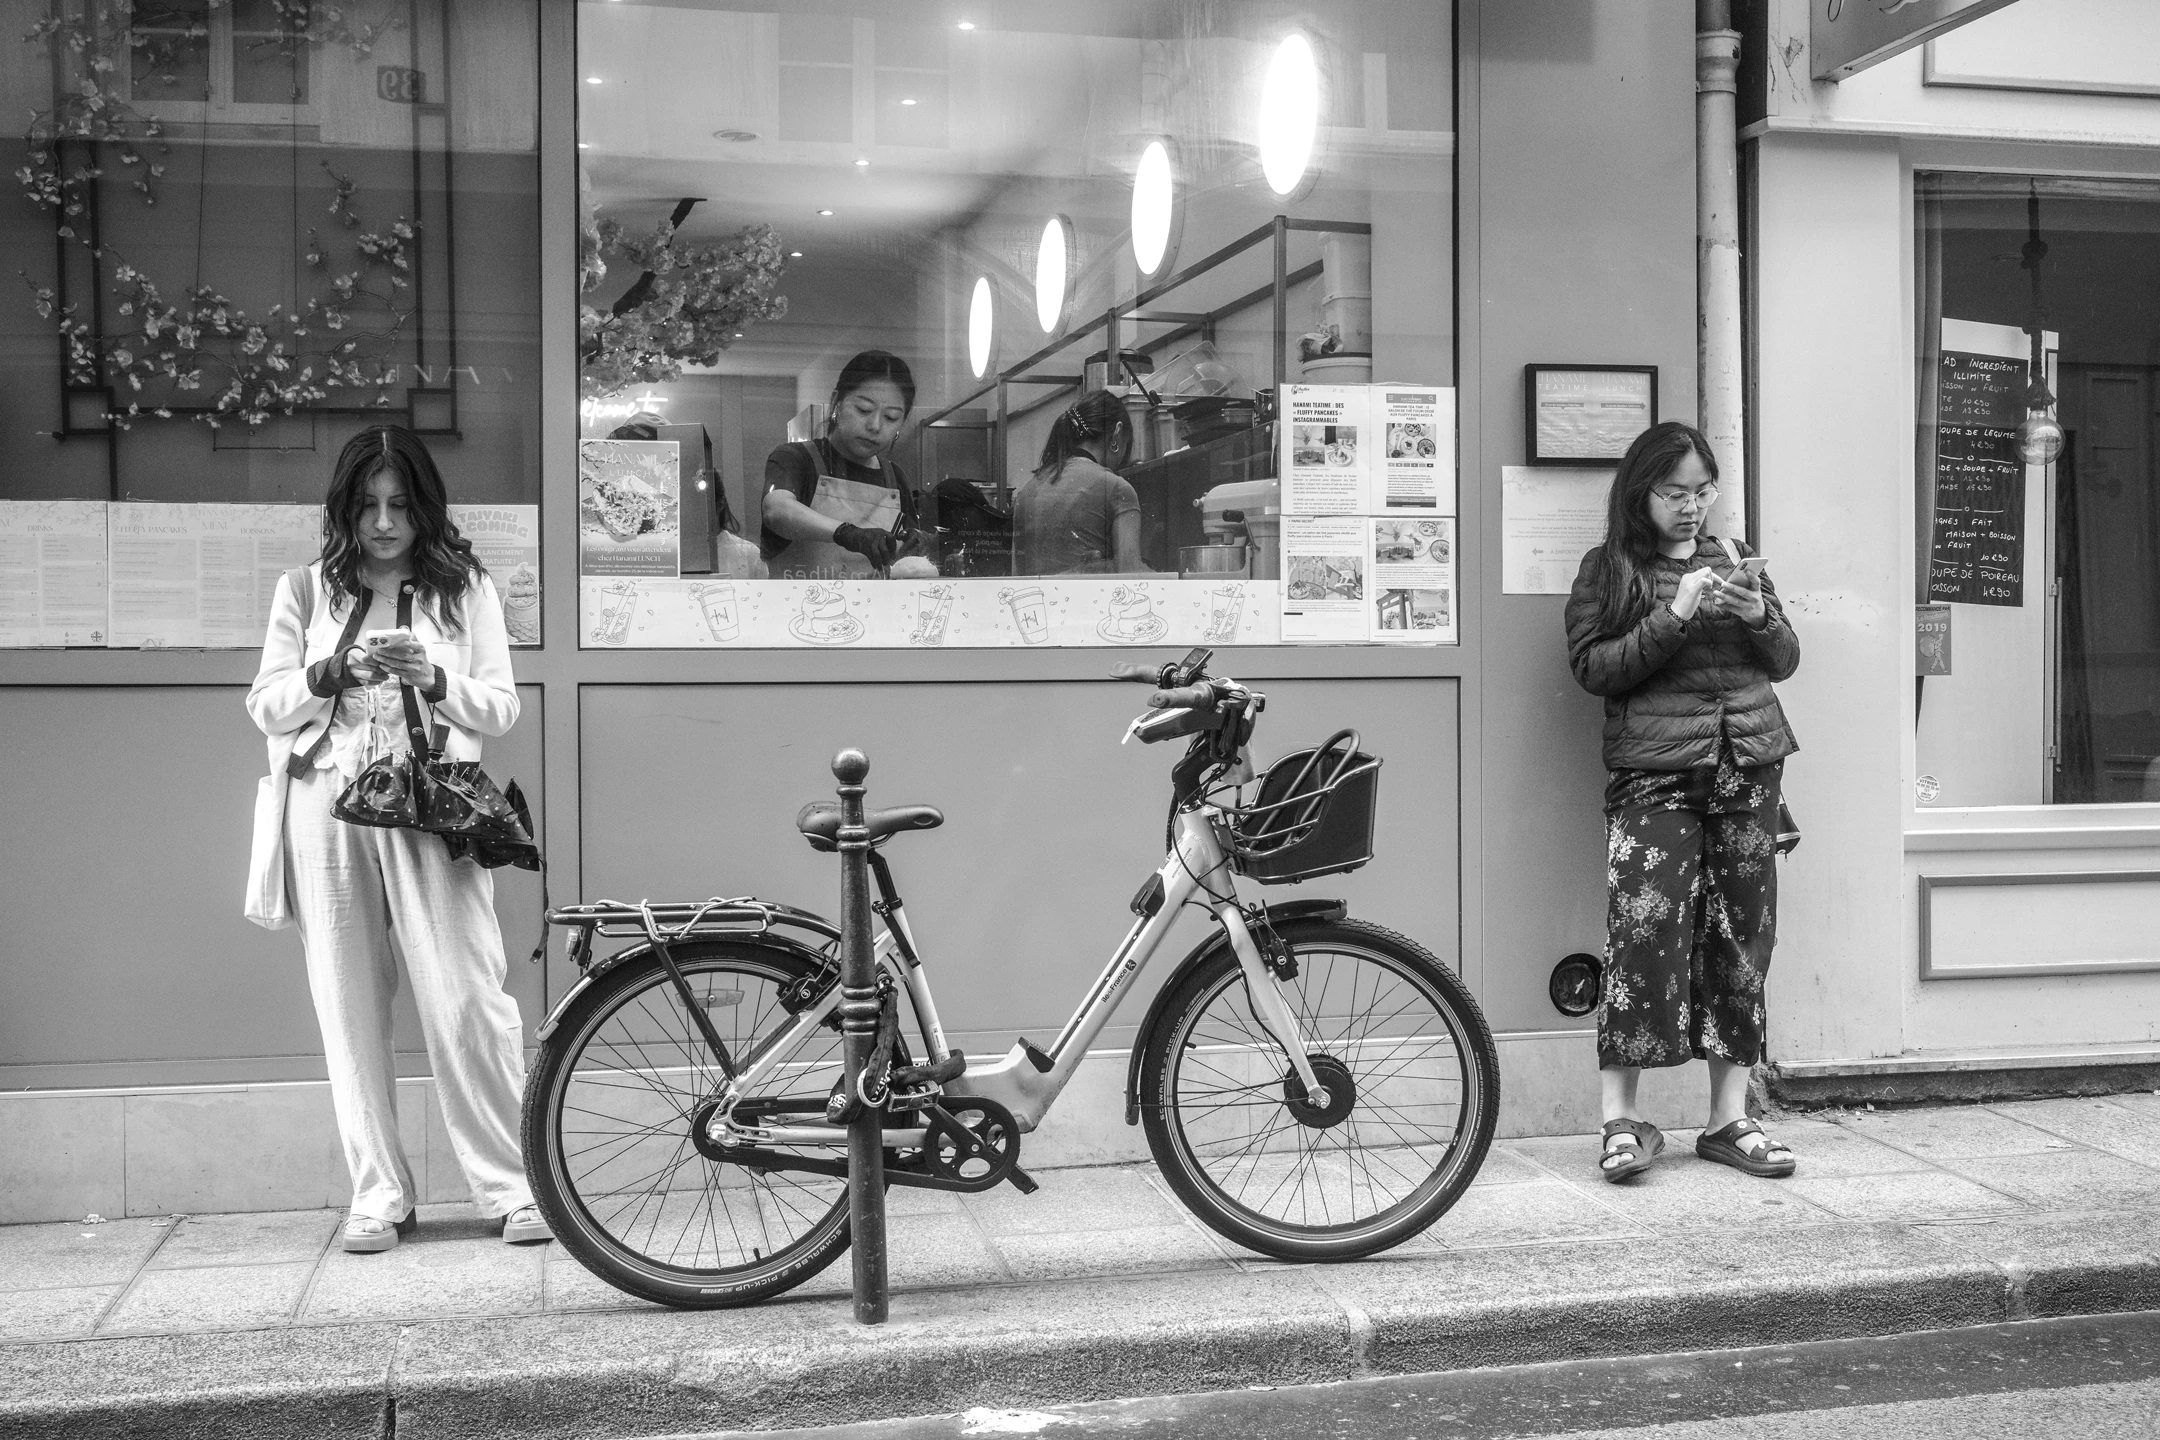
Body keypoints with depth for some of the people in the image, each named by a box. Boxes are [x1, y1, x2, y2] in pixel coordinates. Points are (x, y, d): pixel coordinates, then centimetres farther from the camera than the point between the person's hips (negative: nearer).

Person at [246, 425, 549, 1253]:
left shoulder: (464, 589, 9)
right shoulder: (306, 592, 12)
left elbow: (502, 709, 6)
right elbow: (265, 708, 8)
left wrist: (436, 681, -13)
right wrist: (329, 673, -10)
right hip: (329, 810, 2)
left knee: (466, 999, -8)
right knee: (349, 1006, 3)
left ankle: (512, 1185, 2)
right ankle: (378, 1193, 13)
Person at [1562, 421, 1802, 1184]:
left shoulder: (1734, 557, 17)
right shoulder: (1609, 568, 6)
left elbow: (1786, 661, 17)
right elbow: (1591, 665, -6)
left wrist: (1758, 616, -4)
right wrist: (1675, 616, -15)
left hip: (1750, 761, 4)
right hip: (1656, 770, -4)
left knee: (1742, 934, 3)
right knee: (1643, 929, -14)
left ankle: (1729, 1117, 11)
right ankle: (1621, 1119, -5)